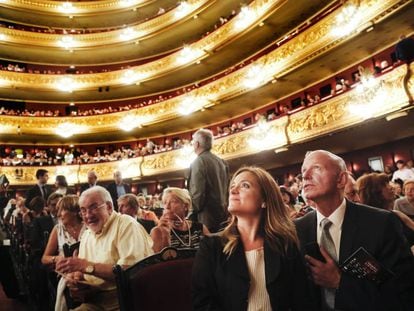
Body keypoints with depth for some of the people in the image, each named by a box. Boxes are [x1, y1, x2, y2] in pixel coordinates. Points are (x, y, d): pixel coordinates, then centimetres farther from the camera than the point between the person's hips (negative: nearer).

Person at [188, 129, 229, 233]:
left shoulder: (198, 162, -12)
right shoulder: (222, 162, 10)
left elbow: (197, 193, -19)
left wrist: (192, 215, -6)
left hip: (207, 217, -8)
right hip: (223, 216, 8)